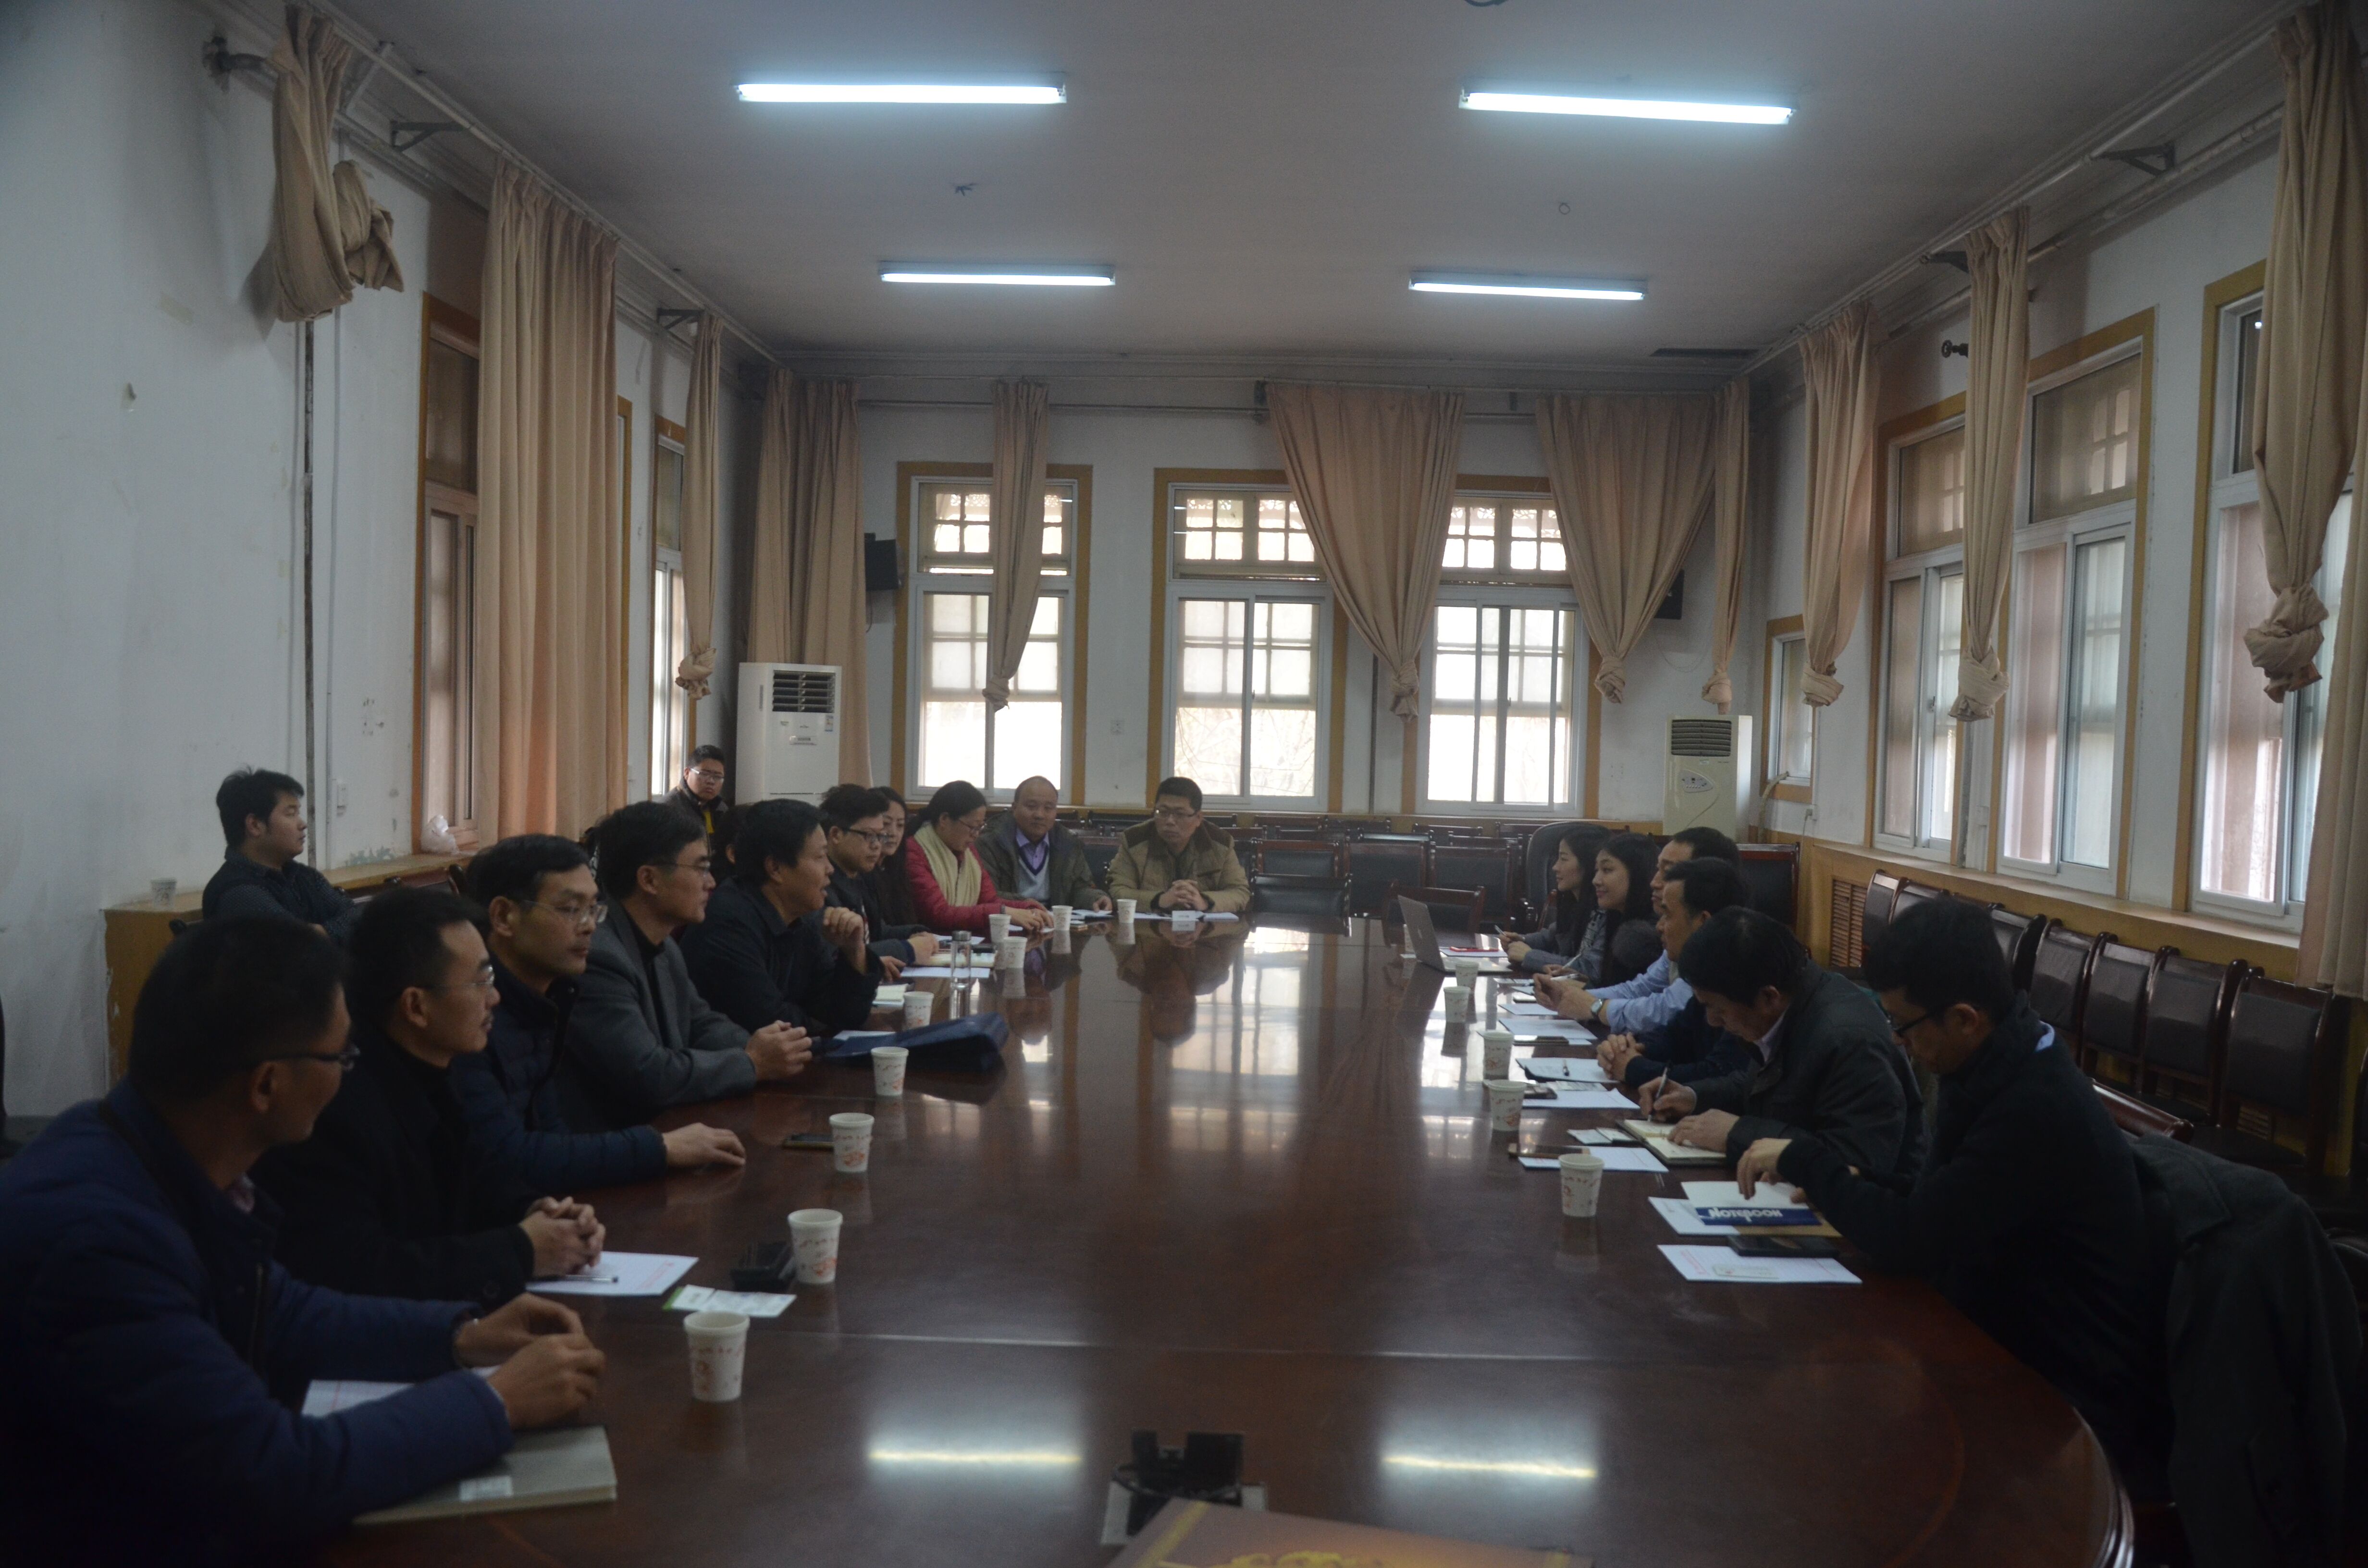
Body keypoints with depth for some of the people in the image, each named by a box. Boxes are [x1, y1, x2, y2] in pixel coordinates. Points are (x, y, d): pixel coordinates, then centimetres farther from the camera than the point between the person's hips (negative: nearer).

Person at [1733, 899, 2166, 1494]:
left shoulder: (2041, 1110, -26)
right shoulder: (1995, 1070, 2)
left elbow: (1910, 1241, -24)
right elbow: (1930, 1203, 11)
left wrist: (1805, 1160, -12)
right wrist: (1831, 1175, -5)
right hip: (2007, 1352, 8)